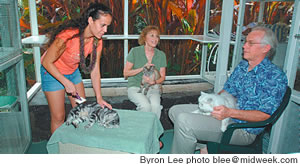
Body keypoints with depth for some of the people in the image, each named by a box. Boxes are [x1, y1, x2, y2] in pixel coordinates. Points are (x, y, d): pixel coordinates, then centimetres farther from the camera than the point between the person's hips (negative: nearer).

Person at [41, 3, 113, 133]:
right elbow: (47, 62, -24)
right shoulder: (68, 35, -35)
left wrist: (99, 98, -15)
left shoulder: (97, 41, -16)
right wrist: (67, 83, -22)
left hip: (73, 71, 6)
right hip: (53, 72, -5)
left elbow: (95, 71, -11)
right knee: (59, 117, 2)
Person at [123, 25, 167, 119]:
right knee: (145, 106, -30)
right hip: (135, 87, -2)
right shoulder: (135, 51, -2)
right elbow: (125, 73, -3)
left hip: (152, 88, 2)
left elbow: (162, 77, 9)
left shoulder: (161, 55, 7)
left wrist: (154, 81, -14)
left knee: (156, 105, -29)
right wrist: (142, 68, -15)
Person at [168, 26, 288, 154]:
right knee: (175, 110, 2)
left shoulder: (276, 76, -13)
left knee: (184, 120, -26)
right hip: (222, 113, 9)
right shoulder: (242, 65, 12)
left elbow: (266, 115, -18)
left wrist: (230, 112, -27)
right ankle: (203, 147, 5)